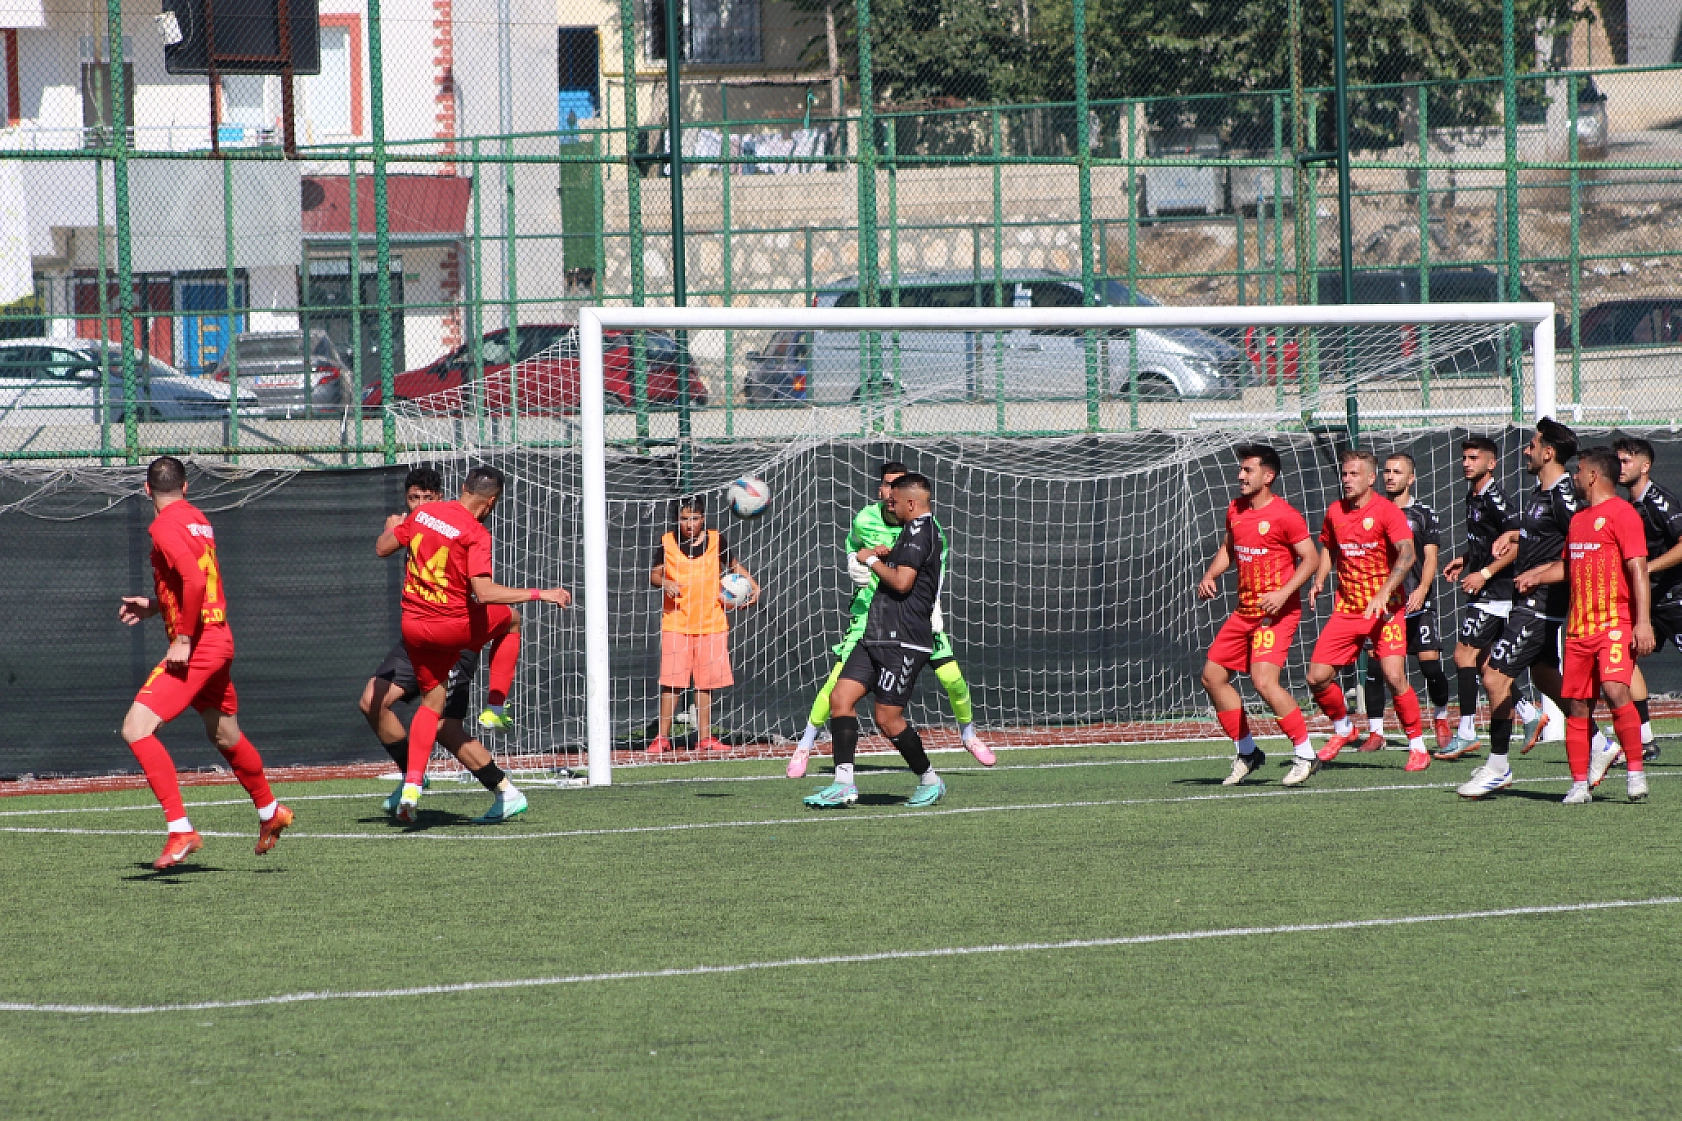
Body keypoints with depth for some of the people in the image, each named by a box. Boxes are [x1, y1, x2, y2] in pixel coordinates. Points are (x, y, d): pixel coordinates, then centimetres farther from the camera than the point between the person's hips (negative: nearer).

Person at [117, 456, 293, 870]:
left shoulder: (165, 525, -14)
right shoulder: (198, 520, 12)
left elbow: (195, 580, -27)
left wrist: (183, 638, -22)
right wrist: (154, 605, 19)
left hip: (195, 647, -9)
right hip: (219, 639, 9)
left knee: (136, 729, -14)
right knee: (225, 735, 27)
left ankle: (180, 831, -18)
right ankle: (270, 812, 45)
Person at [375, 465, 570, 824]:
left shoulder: (421, 513, 0)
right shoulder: (476, 534, -18)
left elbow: (383, 548, 12)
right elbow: (484, 592, -27)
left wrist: (391, 527, 35)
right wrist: (539, 594, -22)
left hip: (413, 626, 5)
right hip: (453, 626, -5)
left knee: (432, 700, 18)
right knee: (508, 619, 24)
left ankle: (411, 784, 1)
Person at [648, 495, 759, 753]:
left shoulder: (716, 540, 4)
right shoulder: (668, 542, 1)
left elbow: (734, 565, 18)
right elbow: (654, 574, 6)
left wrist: (753, 585, 4)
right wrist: (665, 583, -15)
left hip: (711, 622, 1)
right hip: (676, 622, -1)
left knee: (705, 682, 5)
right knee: (671, 682, -7)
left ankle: (704, 737, 11)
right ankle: (663, 737, -1)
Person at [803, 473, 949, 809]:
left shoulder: (919, 531, -12)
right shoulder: (916, 530, 20)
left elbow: (902, 581, -22)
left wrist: (871, 560, -8)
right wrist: (884, 555, 18)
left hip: (902, 641, -10)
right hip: (878, 637, 10)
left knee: (888, 718, -7)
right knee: (840, 697, -2)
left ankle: (930, 780, 12)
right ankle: (844, 784, -7)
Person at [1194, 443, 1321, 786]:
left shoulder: (1284, 515, -13)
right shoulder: (1235, 510, 10)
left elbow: (1311, 558, -14)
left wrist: (1283, 593, -24)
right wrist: (1209, 576, 6)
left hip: (1276, 613, -9)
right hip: (1244, 612, 9)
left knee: (1264, 680, -23)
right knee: (1212, 676, 9)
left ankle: (1305, 753, -11)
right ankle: (1247, 752, 21)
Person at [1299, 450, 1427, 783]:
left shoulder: (1386, 511, -11)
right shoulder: (1335, 512, 8)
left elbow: (1407, 554, -23)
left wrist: (1384, 594, -34)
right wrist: (1319, 580, 8)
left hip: (1385, 610, -6)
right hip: (1346, 609, 6)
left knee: (1394, 677, -19)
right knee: (1317, 678, -1)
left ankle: (1418, 748, -3)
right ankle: (1343, 729, 27)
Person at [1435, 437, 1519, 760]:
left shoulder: (1495, 499, -15)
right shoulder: (1473, 497, 14)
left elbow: (1518, 543, -23)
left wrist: (1485, 573, -22)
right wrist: (1465, 560, 14)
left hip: (1494, 590, -10)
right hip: (1485, 592, 10)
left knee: (1464, 654, -10)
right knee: (1483, 662, 12)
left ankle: (1466, 733, -7)